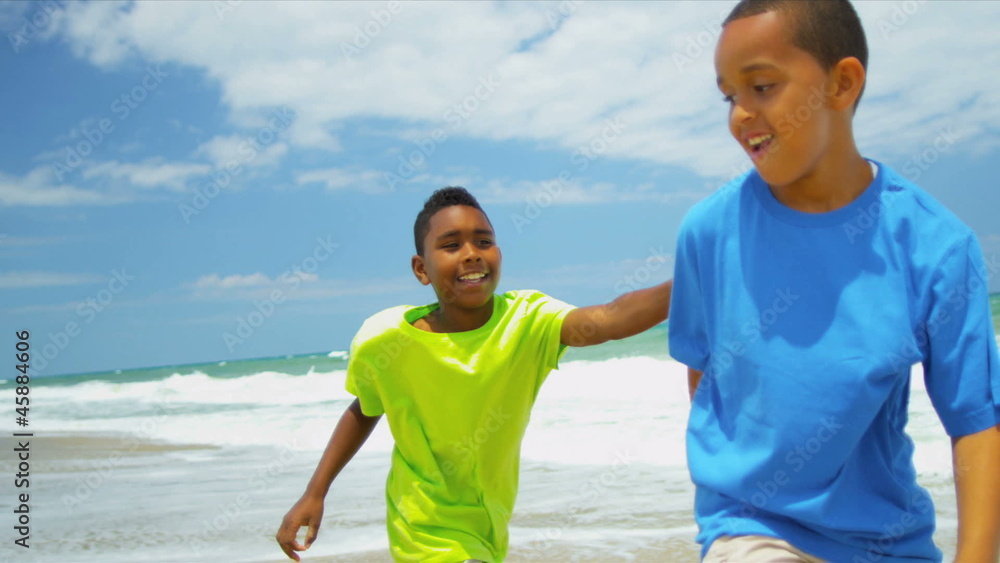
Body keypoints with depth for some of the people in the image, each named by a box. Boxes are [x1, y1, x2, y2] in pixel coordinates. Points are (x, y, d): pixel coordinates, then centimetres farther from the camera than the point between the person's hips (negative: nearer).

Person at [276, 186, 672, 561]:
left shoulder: (527, 321, -22)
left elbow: (609, 319, -41)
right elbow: (364, 410, 1)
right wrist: (314, 494, -2)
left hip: (490, 527, 3)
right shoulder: (382, 343, -19)